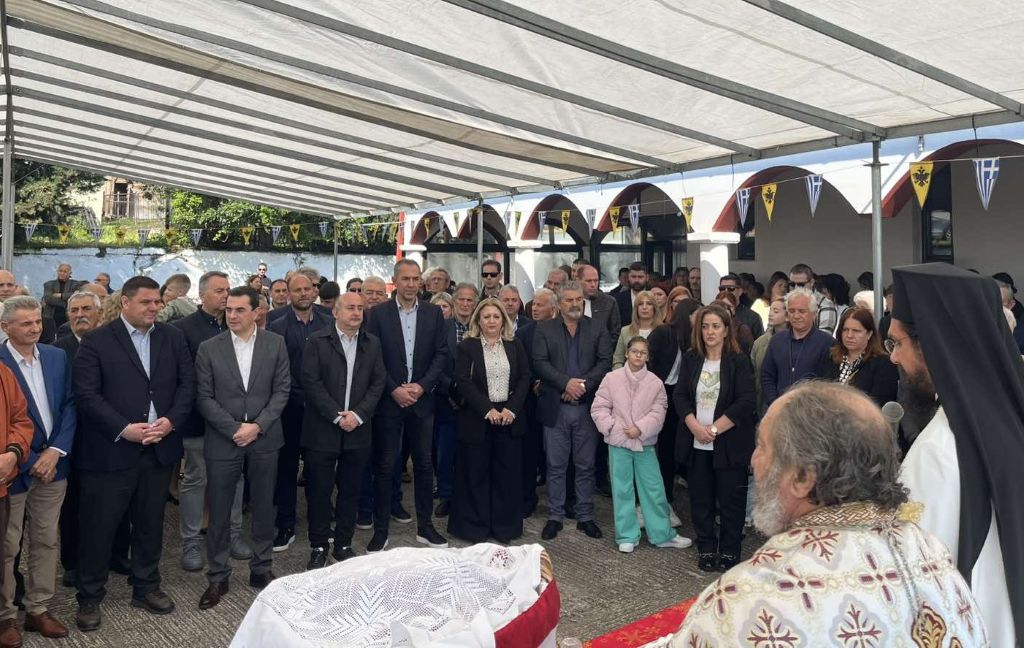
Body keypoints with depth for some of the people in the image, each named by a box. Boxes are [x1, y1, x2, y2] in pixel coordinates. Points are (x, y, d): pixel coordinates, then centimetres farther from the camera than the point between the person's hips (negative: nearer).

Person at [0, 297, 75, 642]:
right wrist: (30, 462, -12)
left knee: (46, 542, 13)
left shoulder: (57, 356, 4)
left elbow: (69, 406, 4)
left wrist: (55, 451, -8)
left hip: (52, 464, 5)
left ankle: (38, 609, 26)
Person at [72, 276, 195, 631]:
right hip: (111, 451, -3)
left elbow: (187, 383, 4)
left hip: (160, 448, 4)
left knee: (150, 522, 15)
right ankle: (90, 597, 21)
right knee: (99, 526, 5)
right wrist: (125, 429, -19)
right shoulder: (96, 342, -5)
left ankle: (146, 587, 30)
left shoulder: (173, 337, 7)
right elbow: (87, 395, -11)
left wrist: (171, 420, -11)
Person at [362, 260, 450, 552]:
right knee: (385, 466, 4)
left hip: (421, 399, 2)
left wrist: (422, 386, -9)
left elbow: (442, 353, 2)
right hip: (388, 400, -2)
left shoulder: (433, 313, 4)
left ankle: (425, 527, 22)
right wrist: (394, 389, -12)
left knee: (423, 463, 9)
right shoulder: (379, 314, -2)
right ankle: (380, 531, 13)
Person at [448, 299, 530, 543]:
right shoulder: (466, 347, 0)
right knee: (476, 474, 4)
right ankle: (475, 528, 15)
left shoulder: (515, 346, 9)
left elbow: (524, 378, 4)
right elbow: (463, 382, -8)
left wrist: (511, 409, -10)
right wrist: (488, 410, -15)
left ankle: (505, 527, 17)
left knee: (507, 474, 6)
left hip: (510, 418, 2)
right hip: (478, 419, -2)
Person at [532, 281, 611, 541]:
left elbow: (605, 361, -3)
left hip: (587, 407, 1)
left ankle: (585, 516, 21)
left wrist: (583, 385, -16)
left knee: (586, 466, 9)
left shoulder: (598, 329, 7)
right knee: (556, 466, 7)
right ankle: (555, 516, 18)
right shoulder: (544, 329, 4)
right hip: (555, 408, -1)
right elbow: (540, 362, -6)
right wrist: (566, 382, -18)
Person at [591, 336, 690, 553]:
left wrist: (640, 429, -17)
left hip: (645, 442, 1)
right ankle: (627, 536, 18)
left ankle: (662, 533, 20)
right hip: (618, 442, 0)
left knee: (654, 489, 6)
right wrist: (611, 426, -13)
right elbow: (599, 407, -2)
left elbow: (658, 412, -6)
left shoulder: (655, 382, -2)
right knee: (622, 490, 7)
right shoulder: (612, 378, -3)